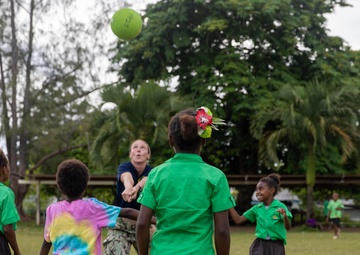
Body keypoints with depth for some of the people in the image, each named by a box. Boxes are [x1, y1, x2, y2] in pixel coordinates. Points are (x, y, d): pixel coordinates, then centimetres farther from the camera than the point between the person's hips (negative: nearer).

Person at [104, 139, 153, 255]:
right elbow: (126, 178, -32)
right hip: (119, 224, -2)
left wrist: (137, 188, -53)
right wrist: (128, 187, -57)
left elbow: (146, 180, -29)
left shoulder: (151, 172, -4)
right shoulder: (124, 167, -7)